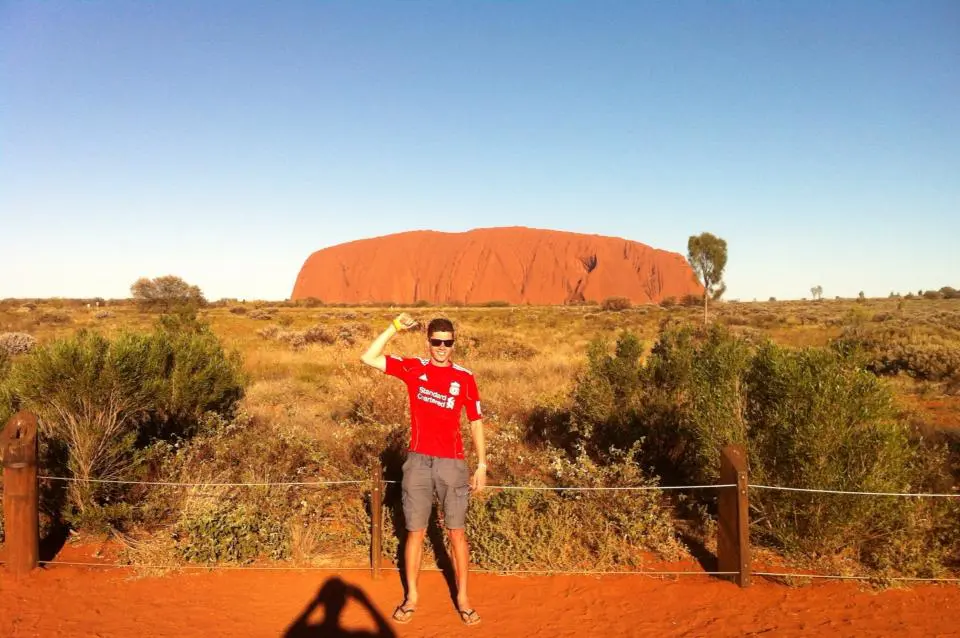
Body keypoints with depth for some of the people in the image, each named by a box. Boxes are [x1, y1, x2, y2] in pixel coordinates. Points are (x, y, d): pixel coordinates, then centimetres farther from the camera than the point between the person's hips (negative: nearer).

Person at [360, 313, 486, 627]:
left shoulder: (464, 377, -1)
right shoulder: (413, 368, 1)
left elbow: (475, 422, 4)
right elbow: (368, 358, -6)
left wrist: (482, 464, 1)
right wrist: (394, 328, -12)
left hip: (452, 463, 0)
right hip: (418, 461, 1)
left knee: (456, 532, 6)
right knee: (415, 532, 10)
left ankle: (462, 597, 22)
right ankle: (412, 596, 26)